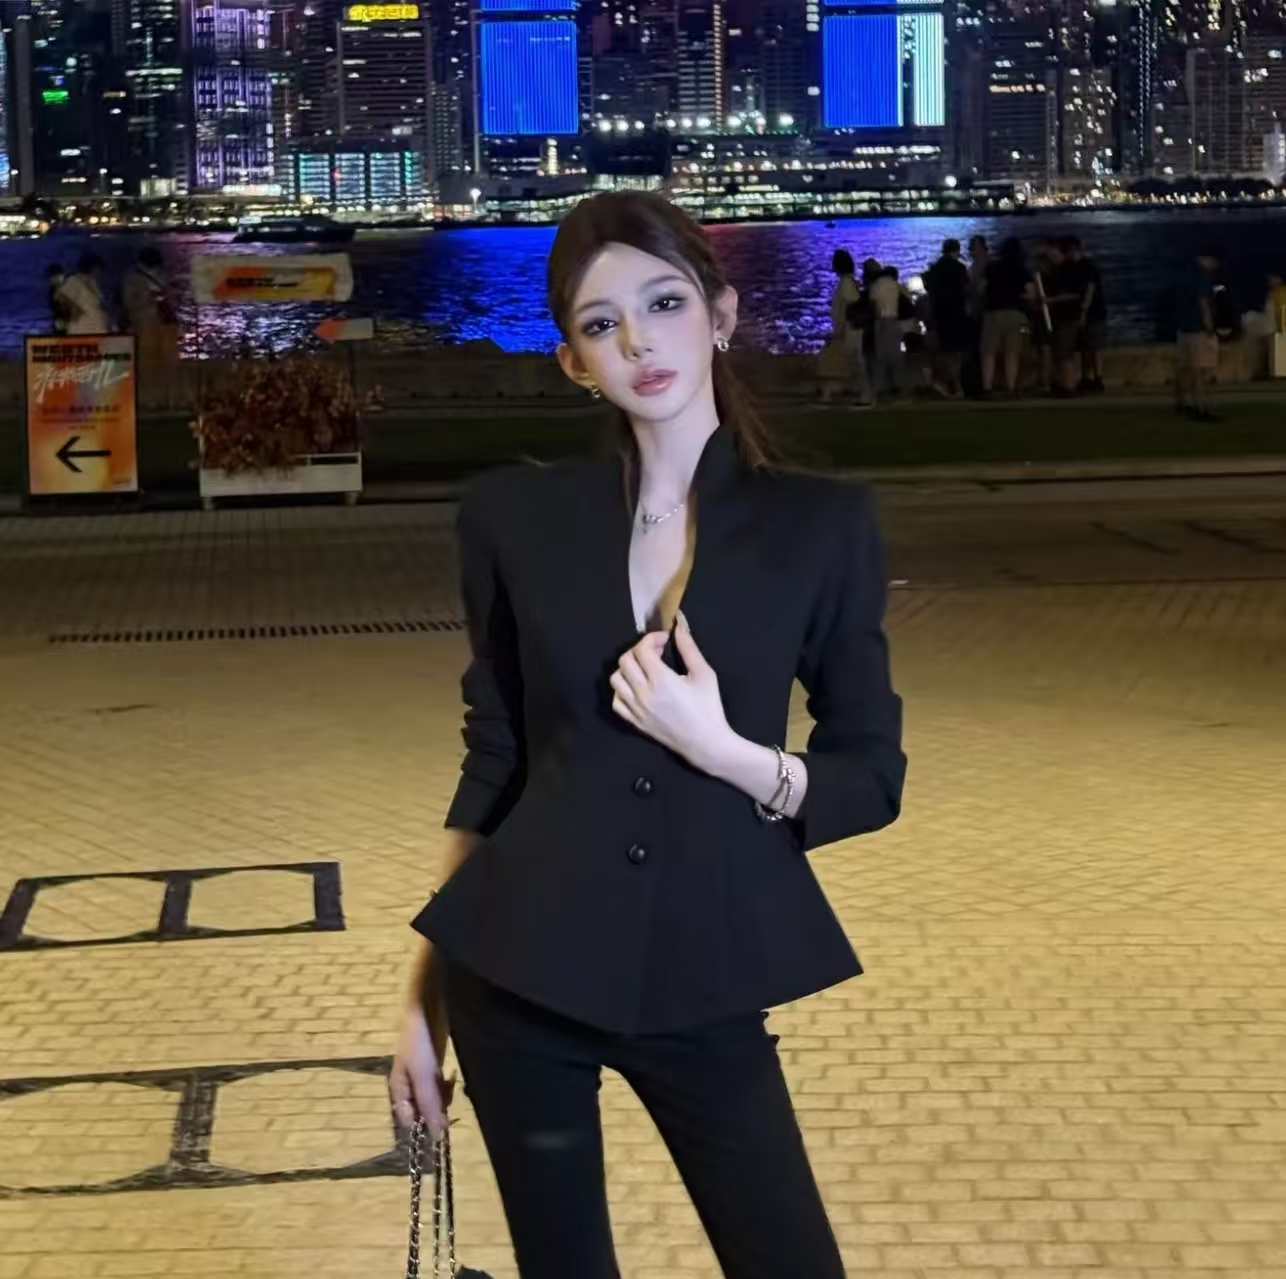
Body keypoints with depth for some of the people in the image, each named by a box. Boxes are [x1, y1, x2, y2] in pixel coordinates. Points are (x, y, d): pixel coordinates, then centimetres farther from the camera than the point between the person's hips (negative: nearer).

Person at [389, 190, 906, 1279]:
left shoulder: (822, 523, -3)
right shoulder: (515, 516, 0)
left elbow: (874, 778, 0)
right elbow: (492, 764, 7)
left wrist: (724, 750, -18)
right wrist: (426, 992, 6)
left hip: (702, 982, 0)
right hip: (521, 969, 1)